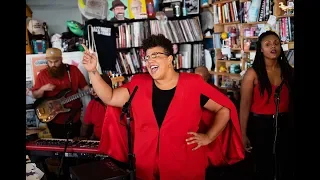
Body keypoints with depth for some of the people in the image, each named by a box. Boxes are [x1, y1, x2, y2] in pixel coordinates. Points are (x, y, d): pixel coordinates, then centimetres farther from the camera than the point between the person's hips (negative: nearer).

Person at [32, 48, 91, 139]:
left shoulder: (73, 70, -2)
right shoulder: (42, 74, -3)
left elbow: (84, 86, 4)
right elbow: (35, 95, 1)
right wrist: (42, 89, -18)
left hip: (74, 118, 1)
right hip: (54, 119, 0)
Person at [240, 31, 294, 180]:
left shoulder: (288, 71, 2)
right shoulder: (253, 73, -10)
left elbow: (291, 100, 8)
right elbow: (245, 105, -9)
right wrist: (243, 134, -9)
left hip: (284, 124, 4)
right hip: (260, 124, -4)